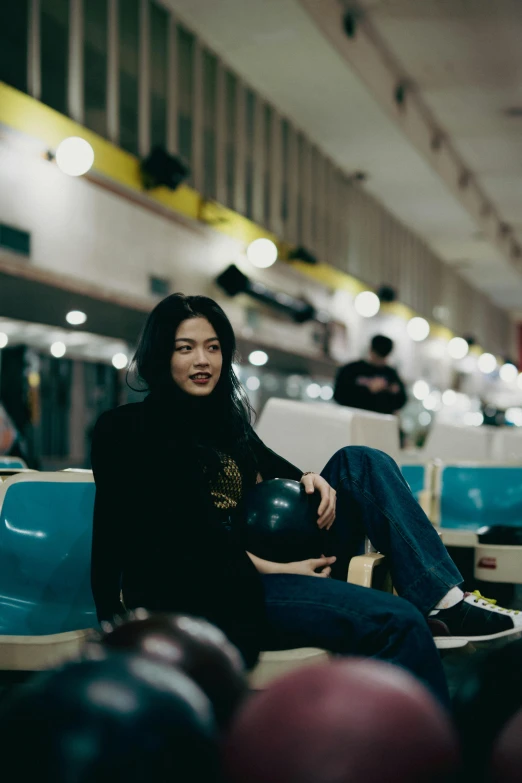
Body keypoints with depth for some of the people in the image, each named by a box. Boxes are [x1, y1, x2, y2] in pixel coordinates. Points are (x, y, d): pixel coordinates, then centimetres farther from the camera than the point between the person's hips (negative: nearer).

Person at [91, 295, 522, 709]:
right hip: (208, 590, -8)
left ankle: (445, 601, -17)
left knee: (359, 463, -6)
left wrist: (311, 481, -7)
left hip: (271, 565, 8)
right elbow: (180, 531, -11)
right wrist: (270, 568, -18)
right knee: (395, 620, -26)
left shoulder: (225, 420, 21)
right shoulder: (128, 429, -2)